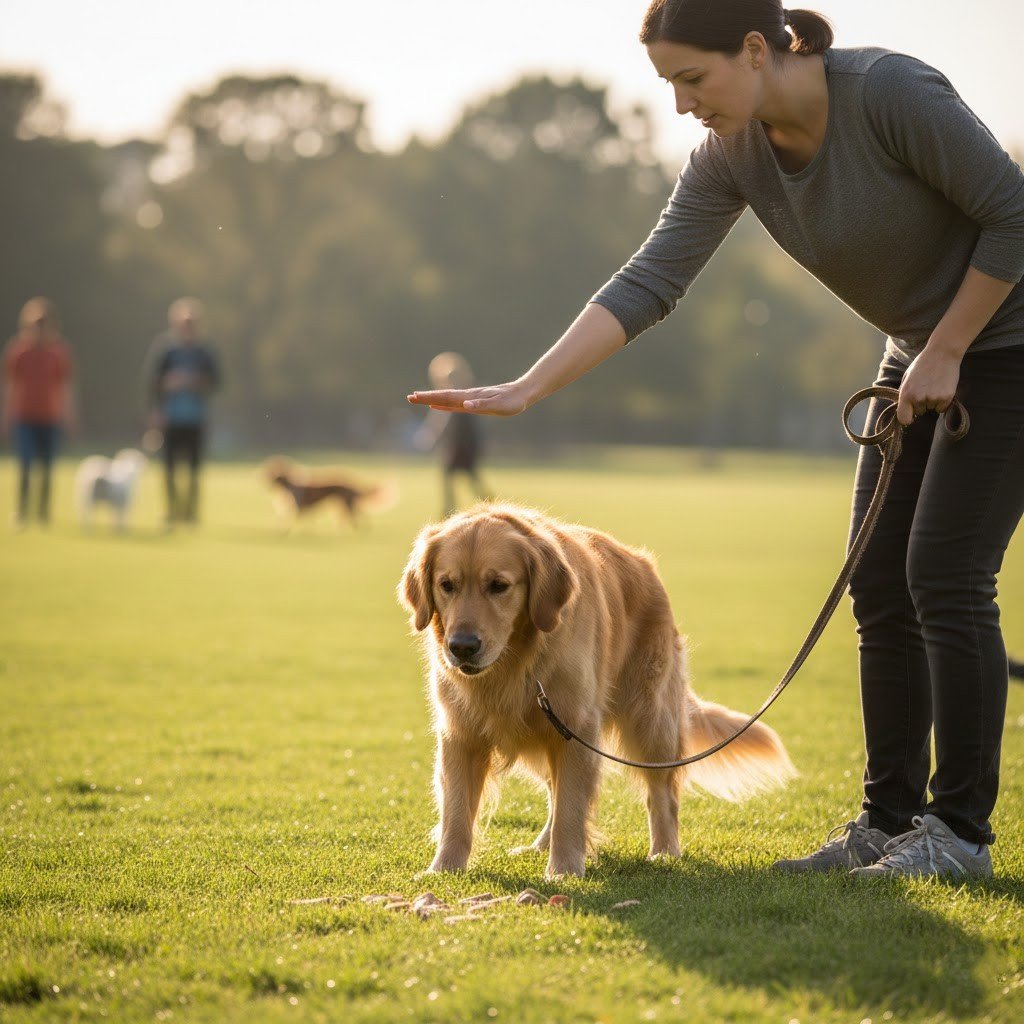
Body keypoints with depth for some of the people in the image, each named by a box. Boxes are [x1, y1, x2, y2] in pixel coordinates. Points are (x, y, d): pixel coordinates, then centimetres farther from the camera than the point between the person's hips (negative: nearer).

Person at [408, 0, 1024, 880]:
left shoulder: (893, 93, -28)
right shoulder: (731, 157, -8)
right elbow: (647, 285, -12)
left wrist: (947, 351, -17)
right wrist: (524, 390, -21)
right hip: (922, 355, 7)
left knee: (945, 575, -12)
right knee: (880, 584, 3)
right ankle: (891, 819, 11)